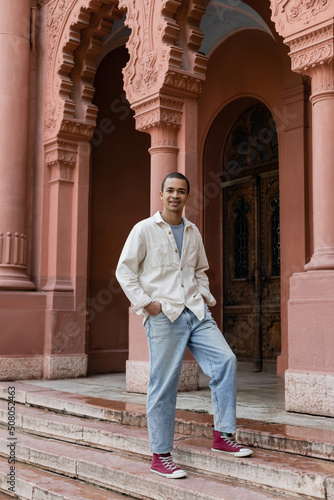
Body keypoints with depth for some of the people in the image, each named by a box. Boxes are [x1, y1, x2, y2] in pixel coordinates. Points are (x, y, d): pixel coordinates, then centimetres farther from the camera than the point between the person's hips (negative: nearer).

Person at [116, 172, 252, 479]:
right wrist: (145, 302, -9)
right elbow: (124, 271, -1)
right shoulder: (145, 229, 1)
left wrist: (205, 296, 11)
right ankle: (160, 456, 9)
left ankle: (223, 436, 2)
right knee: (164, 385, -3)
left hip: (196, 311, 5)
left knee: (225, 360, -10)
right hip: (163, 315, -5)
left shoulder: (193, 232, 16)